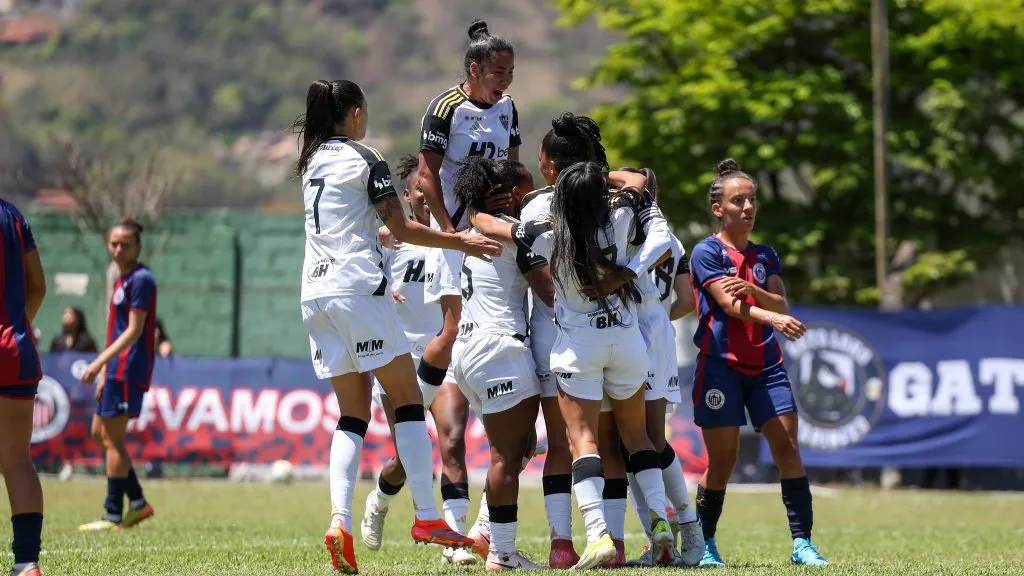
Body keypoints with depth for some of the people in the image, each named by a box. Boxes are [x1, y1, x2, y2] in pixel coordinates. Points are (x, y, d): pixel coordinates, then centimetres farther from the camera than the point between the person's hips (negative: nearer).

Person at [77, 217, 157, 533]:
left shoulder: (141, 279, -13)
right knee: (100, 433, 13)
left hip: (129, 370, -10)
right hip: (116, 370, 10)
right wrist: (104, 373, 20)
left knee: (112, 439, -7)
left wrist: (100, 362, -23)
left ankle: (114, 516, -3)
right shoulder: (121, 279, 17)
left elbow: (134, 330, -19)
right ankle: (137, 503, 16)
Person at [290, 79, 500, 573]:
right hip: (357, 289, -7)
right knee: (407, 398, 0)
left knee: (353, 411, 7)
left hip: (315, 292, 7)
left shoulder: (312, 162, 18)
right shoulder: (364, 161, -4)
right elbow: (401, 229, -5)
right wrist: (461, 242, -1)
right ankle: (426, 517, -5)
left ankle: (340, 520, -10)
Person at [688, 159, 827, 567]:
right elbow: (730, 305, -15)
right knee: (722, 460, -3)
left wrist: (752, 288, -18)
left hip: (765, 365, 5)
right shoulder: (706, 252, -2)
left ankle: (802, 543, -8)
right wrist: (775, 319, -30)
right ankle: (704, 544, 12)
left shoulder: (764, 256, 15)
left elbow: (781, 304, 2)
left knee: (787, 446, -7)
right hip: (720, 365, -5)